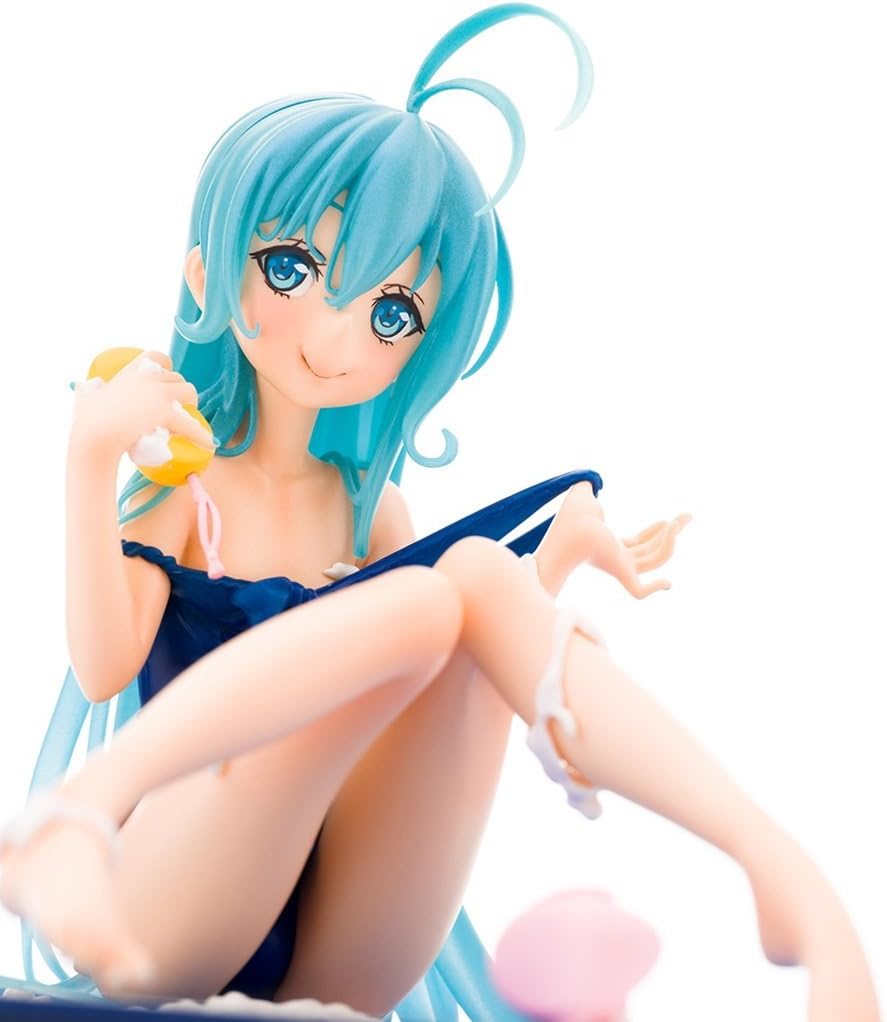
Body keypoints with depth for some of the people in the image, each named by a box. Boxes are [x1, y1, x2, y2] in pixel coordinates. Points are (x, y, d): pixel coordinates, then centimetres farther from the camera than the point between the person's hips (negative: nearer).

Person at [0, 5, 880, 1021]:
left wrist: (560, 556, 6)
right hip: (170, 933, -4)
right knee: (425, 597, -24)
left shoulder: (369, 503, 16)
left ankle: (782, 871, -28)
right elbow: (104, 665, -12)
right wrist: (92, 457, -21)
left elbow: (461, 674, 13)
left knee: (478, 571, -14)